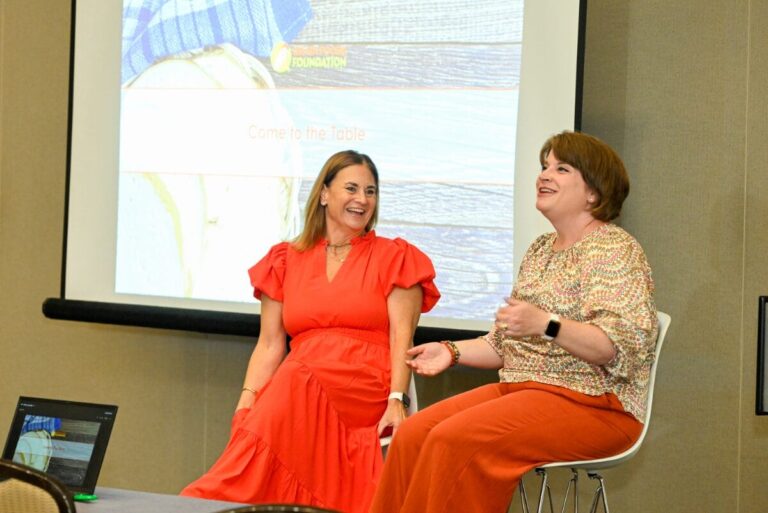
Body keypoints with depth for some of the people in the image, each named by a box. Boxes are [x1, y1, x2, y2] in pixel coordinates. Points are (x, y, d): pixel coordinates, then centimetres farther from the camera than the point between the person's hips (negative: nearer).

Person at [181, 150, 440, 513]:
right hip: (296, 388, 2)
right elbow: (269, 345, 12)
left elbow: (401, 336, 1)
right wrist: (246, 402, -6)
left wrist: (396, 400, -16)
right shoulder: (286, 260, 19)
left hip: (365, 392, -2)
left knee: (297, 387, -34)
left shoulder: (394, 258, 13)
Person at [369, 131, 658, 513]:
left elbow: (620, 345, -21)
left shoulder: (613, 249, -8)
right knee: (412, 436, -12)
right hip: (521, 388, 8)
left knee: (455, 440, -28)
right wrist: (453, 351, 8)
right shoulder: (541, 249, 19)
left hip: (593, 404, -8)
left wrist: (546, 324, -33)